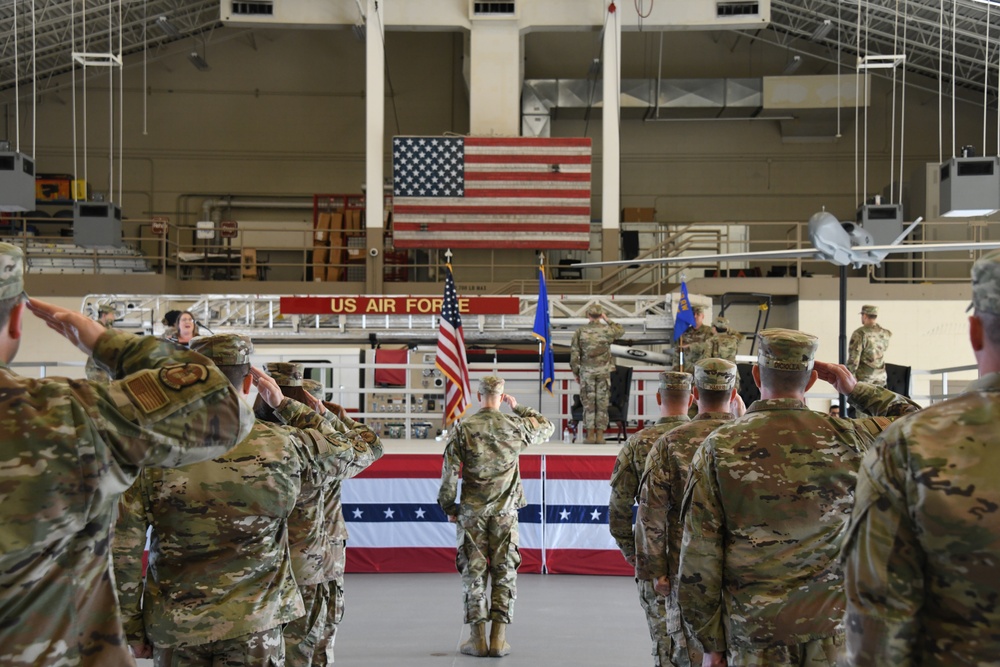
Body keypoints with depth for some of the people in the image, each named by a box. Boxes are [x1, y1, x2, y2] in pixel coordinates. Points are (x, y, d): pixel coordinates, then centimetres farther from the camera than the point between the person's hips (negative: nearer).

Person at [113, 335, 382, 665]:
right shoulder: (287, 447, -9)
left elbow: (123, 548, -8)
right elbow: (366, 444, 7)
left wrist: (132, 626, 4)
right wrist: (284, 404, 9)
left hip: (174, 625, 1)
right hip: (254, 625, -1)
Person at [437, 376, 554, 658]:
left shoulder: (463, 429, -6)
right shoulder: (515, 426, -3)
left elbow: (449, 473, -5)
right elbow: (547, 427, 17)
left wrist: (449, 507, 6)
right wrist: (519, 408, 21)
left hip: (472, 511, 0)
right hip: (505, 512, 0)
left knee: (473, 572, 7)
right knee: (504, 572, 7)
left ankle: (477, 638, 7)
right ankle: (499, 639, 6)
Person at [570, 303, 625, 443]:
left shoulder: (580, 332, -4)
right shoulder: (607, 330, -3)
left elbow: (574, 354, -4)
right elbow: (621, 331, 21)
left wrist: (575, 373, 6)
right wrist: (607, 320, 18)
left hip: (587, 371, 0)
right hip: (603, 371, 0)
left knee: (589, 403, 5)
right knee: (602, 403, 5)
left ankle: (590, 435, 2)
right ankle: (600, 435, 3)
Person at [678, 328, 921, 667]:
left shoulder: (719, 447, -8)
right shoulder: (846, 438, -7)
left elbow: (699, 557, -8)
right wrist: (857, 389, 15)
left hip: (754, 636, -1)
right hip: (832, 628, 1)